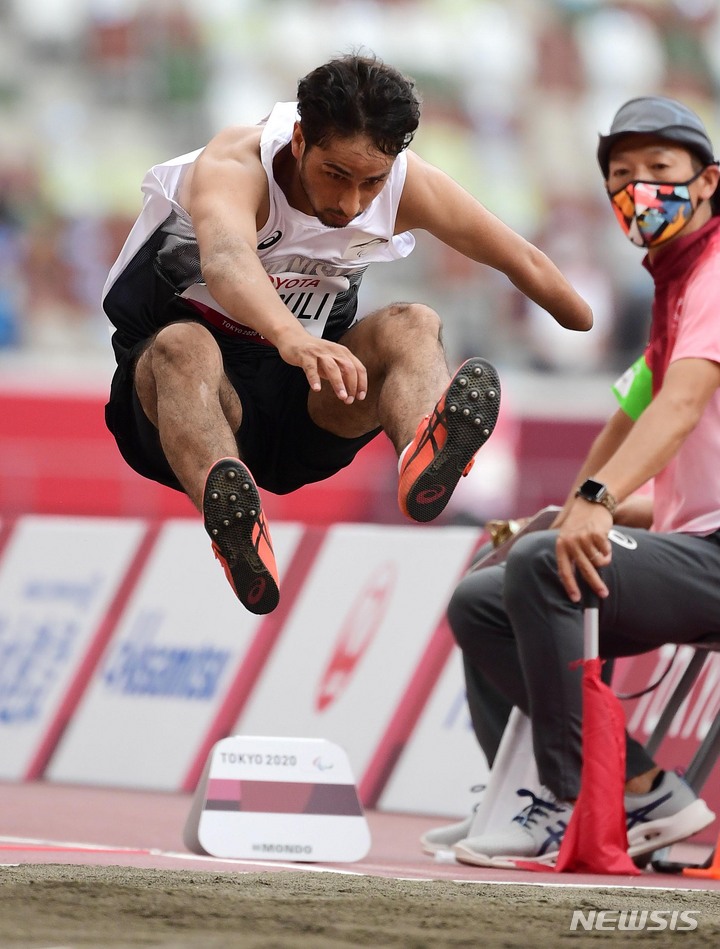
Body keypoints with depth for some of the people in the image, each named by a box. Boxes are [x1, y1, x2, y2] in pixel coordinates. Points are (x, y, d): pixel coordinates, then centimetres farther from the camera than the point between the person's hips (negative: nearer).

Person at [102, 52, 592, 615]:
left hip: (302, 406, 4)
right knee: (183, 346, -38)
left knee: (413, 326, -22)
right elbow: (225, 259, -49)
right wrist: (291, 336, -68)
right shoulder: (234, 167, -25)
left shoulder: (405, 184, -8)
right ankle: (233, 527, -69)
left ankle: (423, 455, -57)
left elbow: (525, 265, 8)